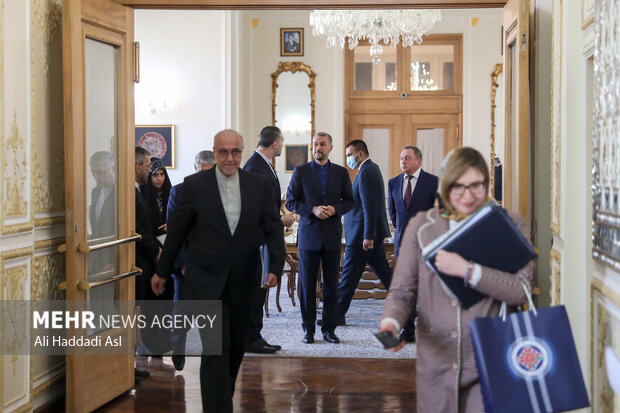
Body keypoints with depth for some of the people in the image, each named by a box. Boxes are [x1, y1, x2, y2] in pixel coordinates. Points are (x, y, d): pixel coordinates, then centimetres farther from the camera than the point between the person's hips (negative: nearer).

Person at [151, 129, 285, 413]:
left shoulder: (259, 184, 0)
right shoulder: (195, 185, -6)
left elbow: (273, 228, 0)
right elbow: (177, 231, 2)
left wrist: (276, 266, -14)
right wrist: (163, 271, 9)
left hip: (243, 282, 3)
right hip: (206, 282, -3)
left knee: (236, 348, 16)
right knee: (216, 350, -10)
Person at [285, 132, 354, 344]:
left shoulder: (341, 173, 8)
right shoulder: (300, 171, 3)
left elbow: (349, 201, 10)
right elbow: (291, 202, 1)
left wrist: (335, 209, -10)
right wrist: (313, 210, -14)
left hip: (332, 235, 1)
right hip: (309, 235, -1)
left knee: (331, 285, 4)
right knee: (307, 285, 2)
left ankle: (329, 329, 12)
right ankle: (308, 329, 10)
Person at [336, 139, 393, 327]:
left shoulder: (366, 172, -15)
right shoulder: (372, 168, 17)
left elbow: (370, 206, -22)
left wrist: (368, 236, -24)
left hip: (361, 234, -10)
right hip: (374, 233, 10)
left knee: (349, 275, -2)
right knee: (384, 272, 12)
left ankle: (337, 314, 5)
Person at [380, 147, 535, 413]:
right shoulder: (421, 226, 6)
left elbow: (521, 291, -9)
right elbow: (402, 291, 5)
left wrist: (467, 270, -18)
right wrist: (390, 322, -15)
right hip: (436, 365, 2)